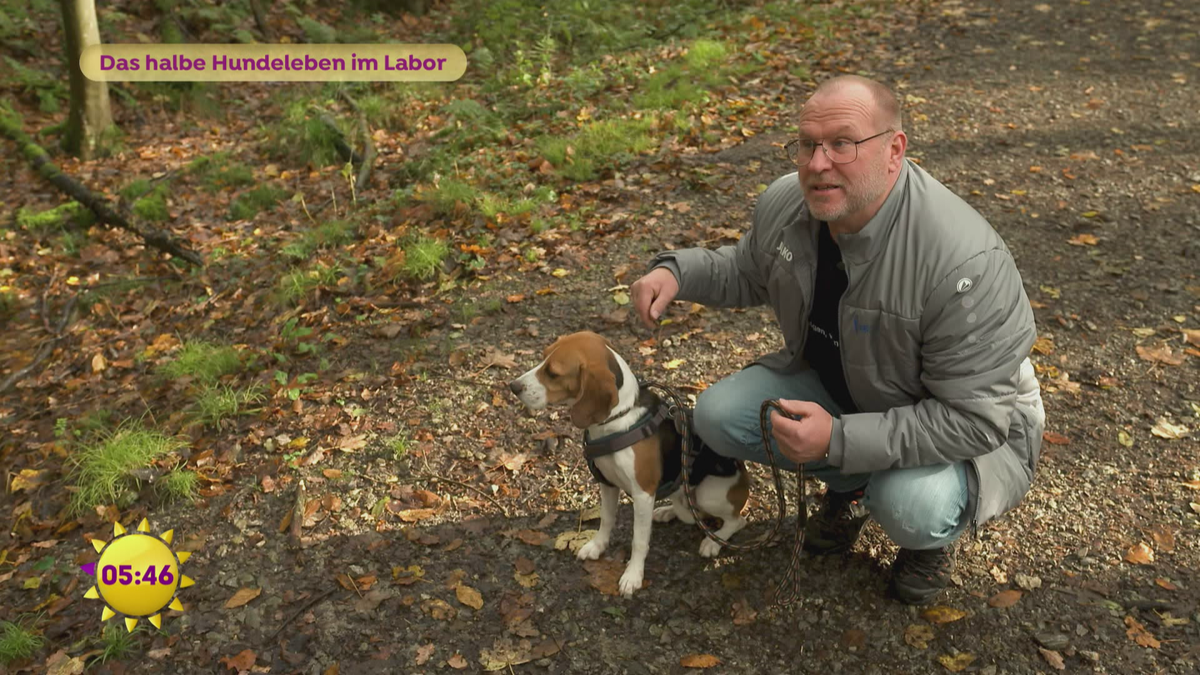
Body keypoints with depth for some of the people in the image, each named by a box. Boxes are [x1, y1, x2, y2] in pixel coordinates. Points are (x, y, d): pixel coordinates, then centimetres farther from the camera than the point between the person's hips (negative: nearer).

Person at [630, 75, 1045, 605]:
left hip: (970, 422, -5)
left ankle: (933, 531, 7)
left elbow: (974, 418, -31)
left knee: (912, 509, -34)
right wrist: (676, 271, -13)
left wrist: (840, 438, -37)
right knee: (719, 415, -11)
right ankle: (850, 485, 14)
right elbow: (747, 272, 7)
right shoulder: (785, 204, -15)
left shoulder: (964, 261, -36)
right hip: (837, 383, 6)